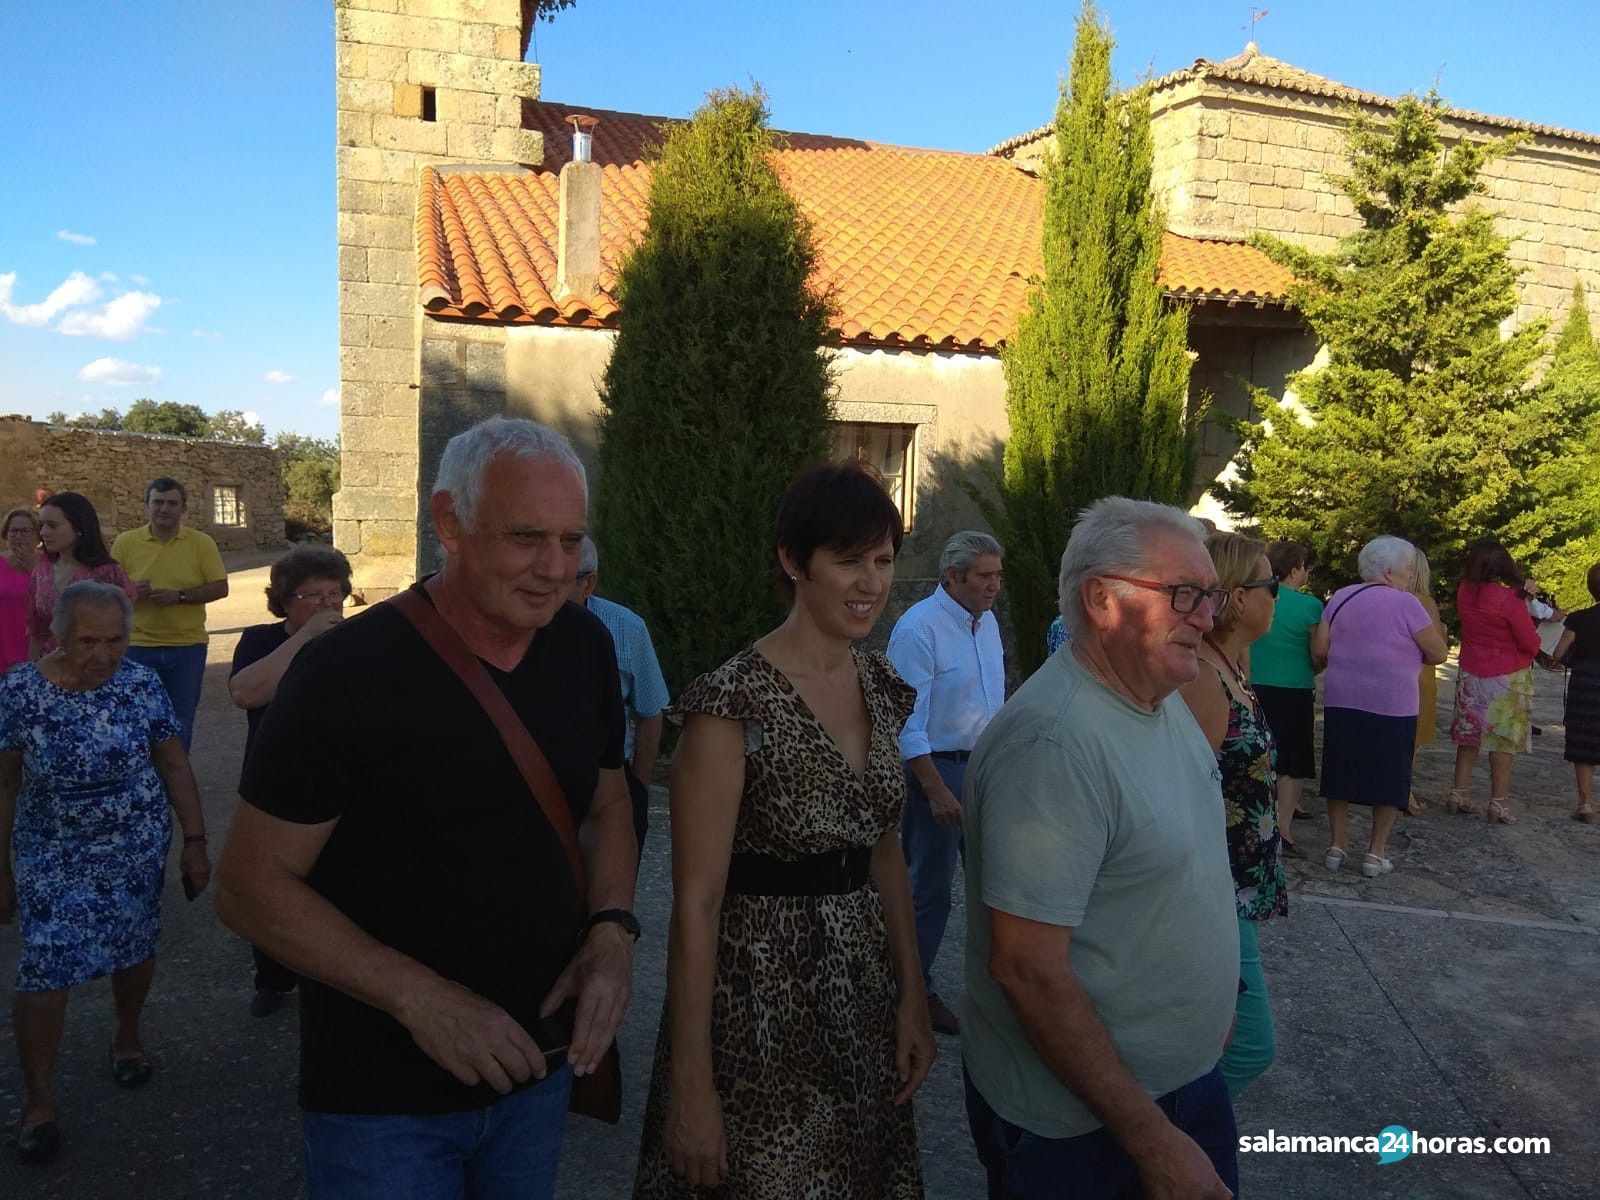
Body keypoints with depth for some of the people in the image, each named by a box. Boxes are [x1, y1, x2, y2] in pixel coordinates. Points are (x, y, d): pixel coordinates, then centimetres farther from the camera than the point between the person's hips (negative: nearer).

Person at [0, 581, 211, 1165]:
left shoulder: (142, 685, -11)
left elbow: (175, 766, -1)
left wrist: (194, 840, -2)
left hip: (137, 849, 2)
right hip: (51, 858, -1)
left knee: (135, 949, 15)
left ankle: (127, 1036, 44)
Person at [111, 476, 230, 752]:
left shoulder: (201, 543, -3)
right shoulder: (125, 542, 0)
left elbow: (220, 587, -5)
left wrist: (179, 596, -18)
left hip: (187, 646, 0)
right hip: (138, 645, 0)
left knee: (181, 720, 13)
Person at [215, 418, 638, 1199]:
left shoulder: (586, 648, -3)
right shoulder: (348, 671, -18)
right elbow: (250, 884, -14)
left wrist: (612, 929, -8)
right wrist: (419, 998, -22)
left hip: (539, 1067, 5)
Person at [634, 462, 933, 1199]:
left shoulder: (881, 687, 3)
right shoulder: (733, 702, -19)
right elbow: (696, 904, -17)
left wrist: (913, 995, 7)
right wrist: (690, 1083, -16)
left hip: (865, 993, 7)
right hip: (759, 1001, -6)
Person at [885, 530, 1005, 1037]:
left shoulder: (987, 621, 9)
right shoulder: (919, 628, -16)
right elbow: (907, 722, -18)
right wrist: (936, 791, -20)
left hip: (985, 765, 8)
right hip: (935, 767, -7)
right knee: (929, 886, 3)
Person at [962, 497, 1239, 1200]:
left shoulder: (1165, 701, 2)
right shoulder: (1053, 743, -29)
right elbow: (1027, 969, -29)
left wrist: (1216, 998, 18)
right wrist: (1151, 1139, -23)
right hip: (1077, 1124, -8)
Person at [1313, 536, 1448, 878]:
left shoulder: (1340, 597, 5)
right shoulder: (1405, 603, -8)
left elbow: (1319, 647, 4)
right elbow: (1438, 653, -5)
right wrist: (1405, 653, 14)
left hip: (1341, 700, 4)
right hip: (1391, 705, -4)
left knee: (1341, 773, 12)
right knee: (1389, 779, 8)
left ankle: (1336, 846, 16)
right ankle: (1375, 853, 11)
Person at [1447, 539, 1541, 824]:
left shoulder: (1464, 592, -5)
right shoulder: (1510, 600, -19)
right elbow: (1531, 643, -14)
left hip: (1470, 675, 5)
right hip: (1507, 678, -5)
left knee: (1469, 737, 14)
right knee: (1504, 740, 3)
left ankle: (1458, 795, 17)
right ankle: (1498, 804, 5)